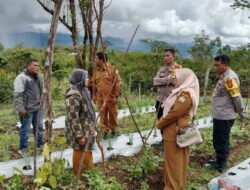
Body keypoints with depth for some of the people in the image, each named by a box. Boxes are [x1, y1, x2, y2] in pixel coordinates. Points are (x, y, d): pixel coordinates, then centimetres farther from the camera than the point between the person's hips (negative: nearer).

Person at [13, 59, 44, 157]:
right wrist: (21, 108, -23)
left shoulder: (37, 77, 11)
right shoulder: (22, 77, -15)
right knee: (25, 129, 3)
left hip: (38, 108, 8)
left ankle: (39, 144, 32)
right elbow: (18, 94, -20)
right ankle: (22, 148, 18)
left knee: (39, 127, 17)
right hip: (27, 109, -8)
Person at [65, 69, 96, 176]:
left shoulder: (82, 91, 10)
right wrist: (79, 136, -23)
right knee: (81, 157, 2)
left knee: (86, 156, 21)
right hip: (80, 132, -10)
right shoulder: (73, 95, -22)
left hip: (86, 131, 10)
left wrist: (91, 129, 23)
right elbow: (73, 118, -24)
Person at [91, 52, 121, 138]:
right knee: (103, 114, 9)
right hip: (100, 98, 4)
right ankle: (105, 130, 24)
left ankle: (113, 129, 29)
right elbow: (94, 84, 13)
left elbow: (117, 84, -10)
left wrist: (116, 96, -13)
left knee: (112, 114, 10)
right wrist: (94, 95, 11)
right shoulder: (96, 71, 5)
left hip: (111, 97, -3)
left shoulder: (112, 69, -11)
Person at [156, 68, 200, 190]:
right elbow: (171, 110, 16)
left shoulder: (186, 94, -20)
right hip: (174, 132, 10)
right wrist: (162, 123, 6)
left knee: (174, 161, 1)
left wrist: (159, 124, -9)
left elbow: (174, 114, -22)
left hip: (176, 133, -10)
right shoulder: (183, 92, 12)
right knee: (175, 161, 19)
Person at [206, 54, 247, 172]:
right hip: (220, 115, 10)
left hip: (224, 116, -10)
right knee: (218, 139, 21)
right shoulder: (225, 76, 11)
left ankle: (220, 164, 18)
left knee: (221, 140, 4)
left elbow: (237, 97, -21)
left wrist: (242, 113, -11)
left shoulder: (229, 78, -21)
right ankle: (219, 159, 36)